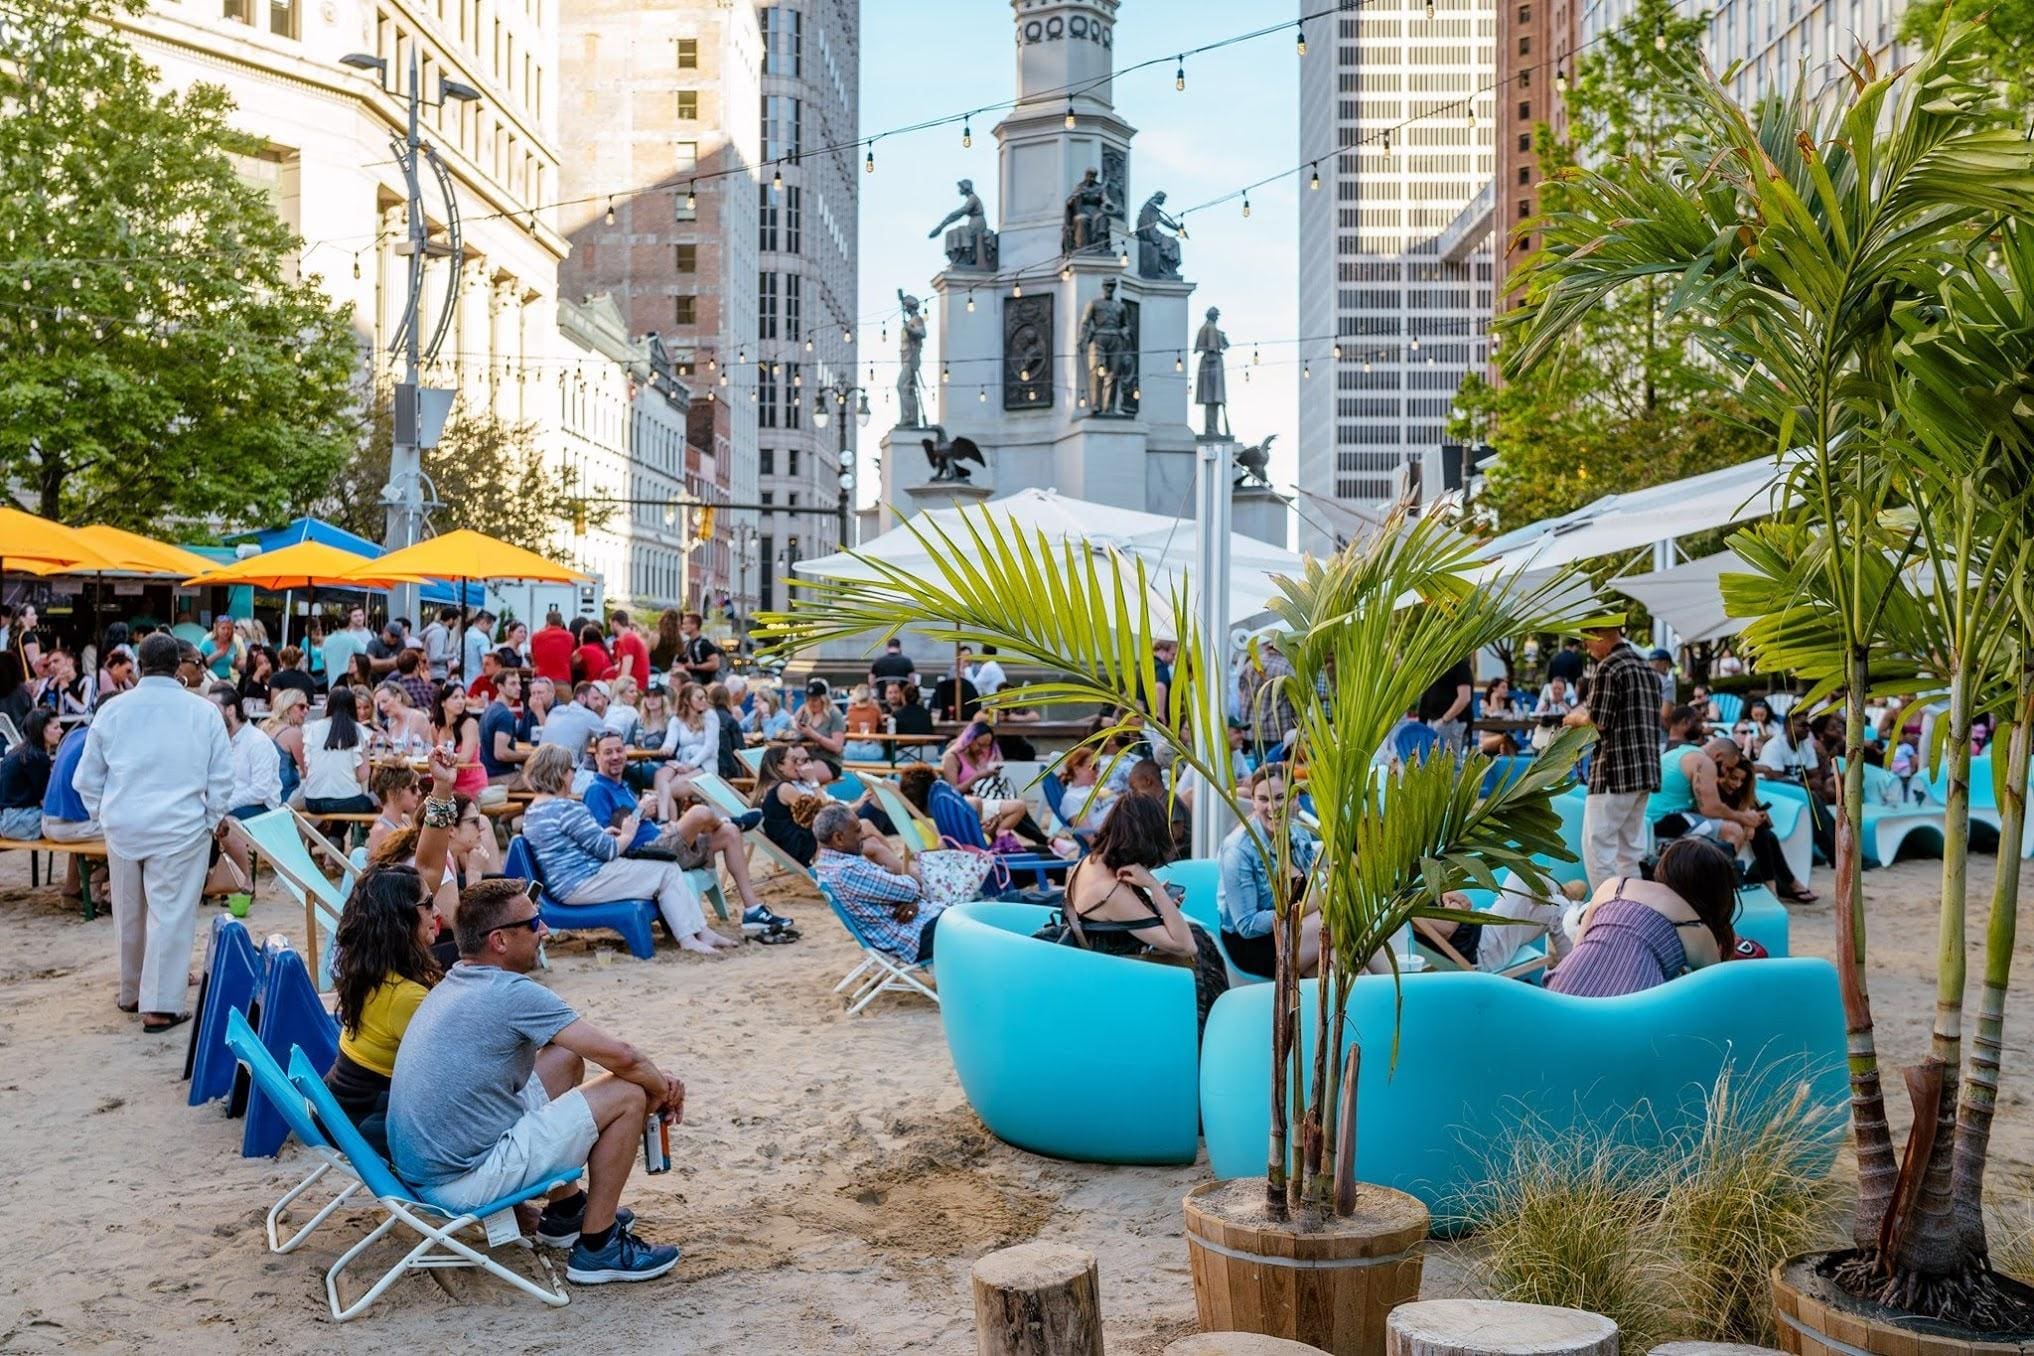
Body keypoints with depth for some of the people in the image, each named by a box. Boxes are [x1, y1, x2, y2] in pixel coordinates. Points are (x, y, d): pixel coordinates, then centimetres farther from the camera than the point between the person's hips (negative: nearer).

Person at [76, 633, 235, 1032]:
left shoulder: (113, 710, 2)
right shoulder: (204, 712, -5)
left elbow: (88, 777, 8)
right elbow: (222, 776, -2)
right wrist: (213, 819, 12)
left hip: (123, 826, 3)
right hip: (181, 828, -3)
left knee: (129, 914, 17)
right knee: (170, 916, 0)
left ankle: (131, 991, 33)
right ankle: (160, 1006, -1)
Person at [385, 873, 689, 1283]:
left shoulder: (454, 983, 12)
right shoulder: (513, 993, -18)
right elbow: (620, 1056, -18)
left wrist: (655, 1078, 13)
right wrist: (663, 1090, 3)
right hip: (464, 1182, -9)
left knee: (565, 1059, 22)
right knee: (628, 1096, -6)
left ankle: (565, 1211, 32)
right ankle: (596, 1248, 4)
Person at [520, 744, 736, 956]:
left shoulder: (531, 813, 13)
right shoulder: (567, 809, -18)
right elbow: (607, 850, -16)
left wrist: (603, 833, 14)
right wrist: (627, 836, 4)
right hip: (584, 884, -11)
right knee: (668, 871, -4)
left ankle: (701, 932, 7)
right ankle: (690, 937, -2)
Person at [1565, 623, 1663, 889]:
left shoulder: (1609, 667, -10)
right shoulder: (1647, 668, 16)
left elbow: (1599, 721, -16)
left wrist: (1576, 718, 5)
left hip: (1615, 770, -9)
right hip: (1646, 770, 9)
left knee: (1596, 847, -5)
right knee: (1631, 848, 11)